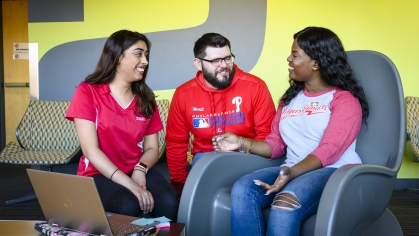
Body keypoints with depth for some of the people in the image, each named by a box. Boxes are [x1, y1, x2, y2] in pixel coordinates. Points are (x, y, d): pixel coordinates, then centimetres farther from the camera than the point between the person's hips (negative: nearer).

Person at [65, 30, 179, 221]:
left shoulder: (146, 98, 9)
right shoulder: (88, 92, -5)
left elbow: (152, 148, 7)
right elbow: (91, 150, -14)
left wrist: (140, 170, -16)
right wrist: (129, 184, -23)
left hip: (136, 172, 4)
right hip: (99, 174, -3)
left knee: (169, 203, -27)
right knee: (128, 208, -34)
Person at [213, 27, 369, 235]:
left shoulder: (344, 100, 0)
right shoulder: (290, 97, 22)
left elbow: (329, 150, -14)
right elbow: (276, 144, 18)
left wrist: (292, 173, -29)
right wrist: (242, 143, 1)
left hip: (335, 172, -5)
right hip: (294, 171, 6)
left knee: (284, 204, -36)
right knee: (242, 190, -25)